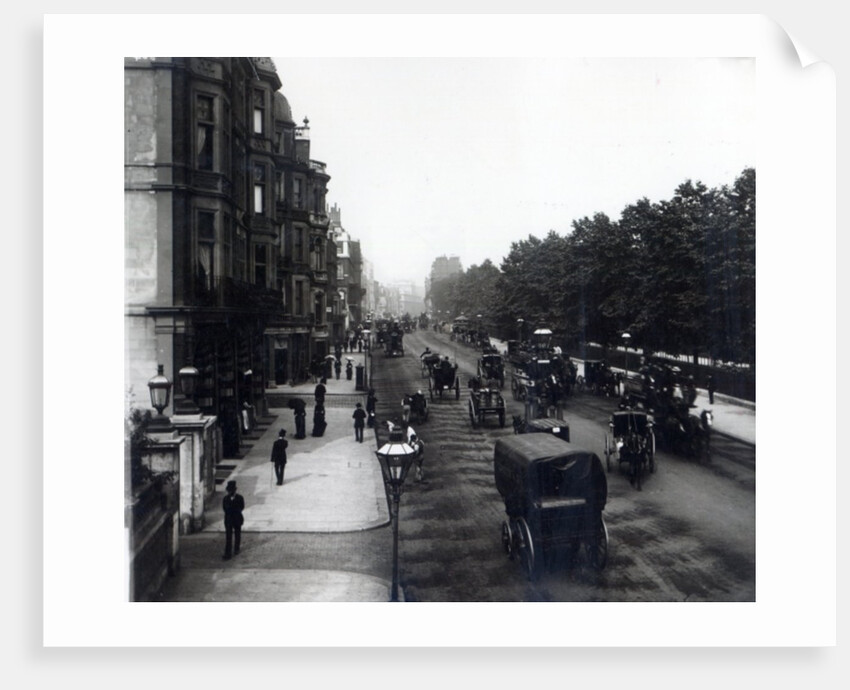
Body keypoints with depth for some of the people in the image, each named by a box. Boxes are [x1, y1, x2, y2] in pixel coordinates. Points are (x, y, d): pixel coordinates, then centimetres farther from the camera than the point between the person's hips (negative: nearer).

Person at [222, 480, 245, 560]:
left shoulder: (239, 498, -7)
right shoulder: (226, 498, -3)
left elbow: (242, 507, -9)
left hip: (237, 519, 0)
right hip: (228, 519, 0)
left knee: (237, 535, 11)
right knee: (228, 537, 2)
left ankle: (236, 549, 23)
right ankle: (227, 554, 3)